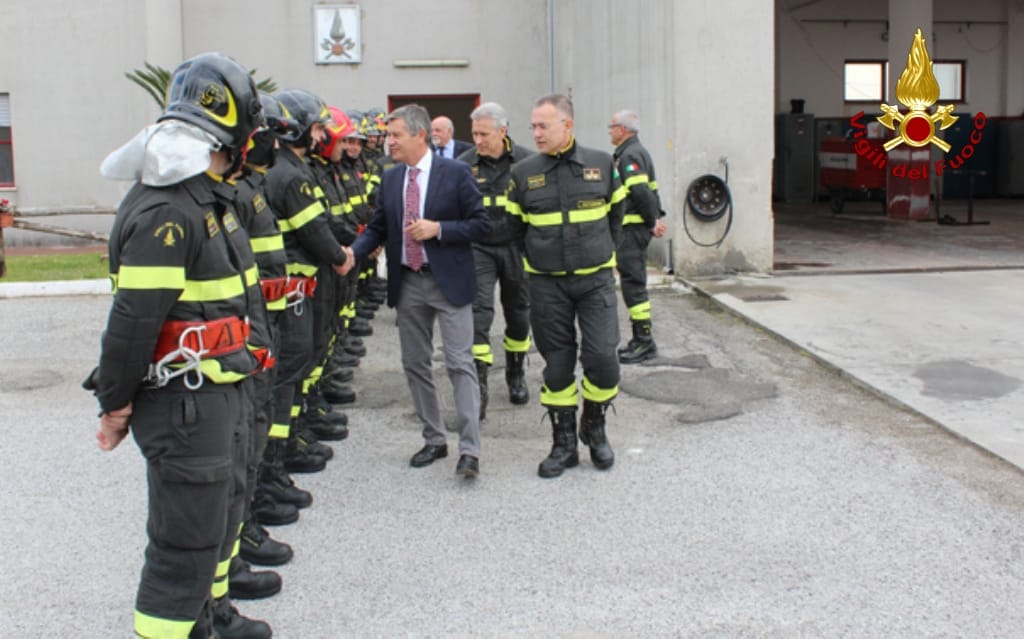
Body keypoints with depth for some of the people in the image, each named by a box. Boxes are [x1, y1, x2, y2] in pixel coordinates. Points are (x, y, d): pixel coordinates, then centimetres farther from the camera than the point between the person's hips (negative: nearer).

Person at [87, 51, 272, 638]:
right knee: (187, 539, -1)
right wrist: (117, 404, -14)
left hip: (221, 390, 11)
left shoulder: (205, 198, 10)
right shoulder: (165, 214, -24)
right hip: (184, 404, -11)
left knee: (221, 508, 26)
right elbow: (133, 319, -23)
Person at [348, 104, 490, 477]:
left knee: (460, 364, -8)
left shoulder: (455, 173, -6)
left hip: (449, 281, -5)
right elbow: (377, 229, 12)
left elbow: (481, 224, -6)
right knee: (415, 364, 11)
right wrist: (353, 252, -7)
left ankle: (469, 450, -6)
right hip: (408, 283, 6)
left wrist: (438, 229, -17)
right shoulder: (390, 179, 8)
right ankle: (434, 440, 25)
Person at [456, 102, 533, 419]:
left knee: (519, 314, 13)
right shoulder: (464, 165, -3)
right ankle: (478, 389, -9)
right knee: (478, 315, -10)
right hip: (479, 249, -1)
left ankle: (516, 376, 34)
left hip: (517, 249, 1)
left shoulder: (526, 161, -3)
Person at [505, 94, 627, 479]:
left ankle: (594, 426, 18)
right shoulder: (524, 173, 0)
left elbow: (616, 215, 14)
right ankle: (564, 444, 18)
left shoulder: (601, 164, 1)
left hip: (595, 279, 0)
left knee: (602, 357, -8)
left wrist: (604, 253, 11)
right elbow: (516, 227, 10)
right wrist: (536, 260, 7)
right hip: (547, 284, 0)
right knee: (557, 364, 5)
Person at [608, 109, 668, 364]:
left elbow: (640, 192, -24)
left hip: (632, 228, -11)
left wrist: (652, 222, -15)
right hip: (634, 227, 11)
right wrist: (657, 217, 9)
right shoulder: (637, 152, 20)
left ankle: (645, 342, -6)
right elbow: (651, 189, 19)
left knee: (633, 283, -8)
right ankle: (640, 340, 21)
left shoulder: (630, 155, -14)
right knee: (634, 282, 14)